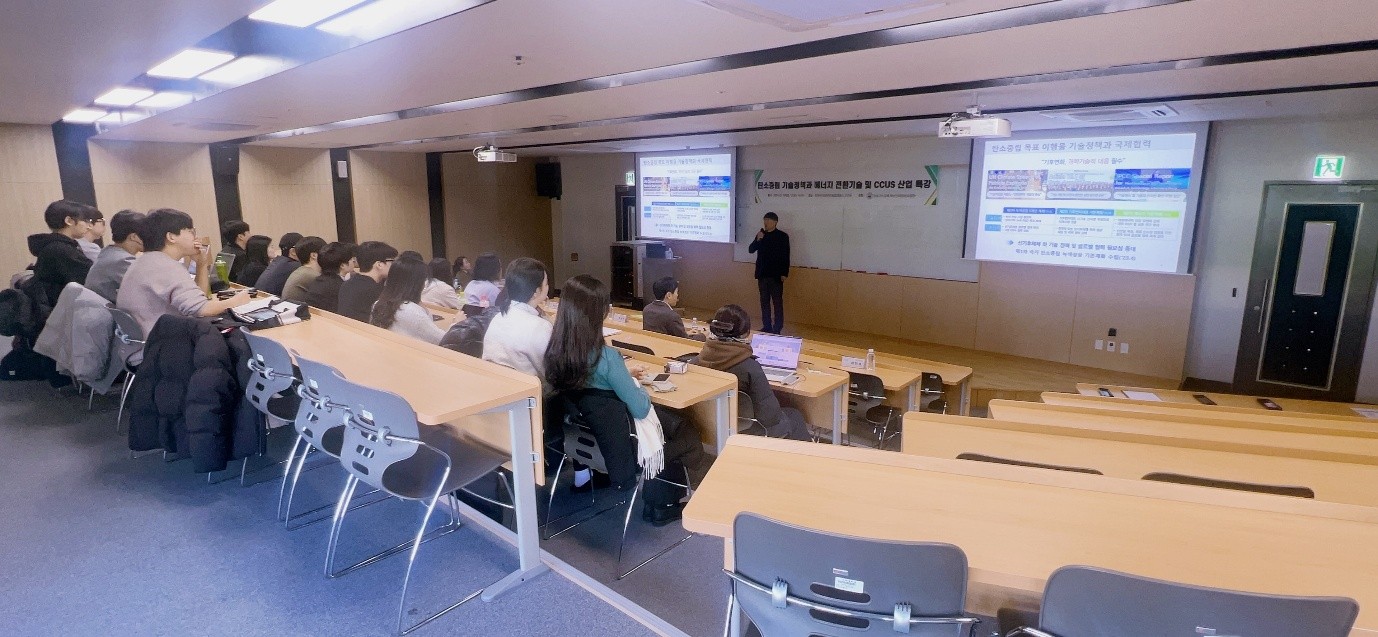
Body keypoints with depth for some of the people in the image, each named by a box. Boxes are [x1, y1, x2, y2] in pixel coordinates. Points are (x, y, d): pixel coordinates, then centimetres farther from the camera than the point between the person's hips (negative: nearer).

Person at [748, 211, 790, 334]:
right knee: (764, 302, 8)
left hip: (776, 275, -5)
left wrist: (784, 274, -11)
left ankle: (777, 329, -1)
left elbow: (786, 256, -6)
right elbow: (751, 250, 6)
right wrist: (758, 239, -11)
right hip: (762, 274, 5)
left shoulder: (782, 236, -4)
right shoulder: (761, 235, 10)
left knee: (777, 302, -3)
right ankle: (766, 327, 15)